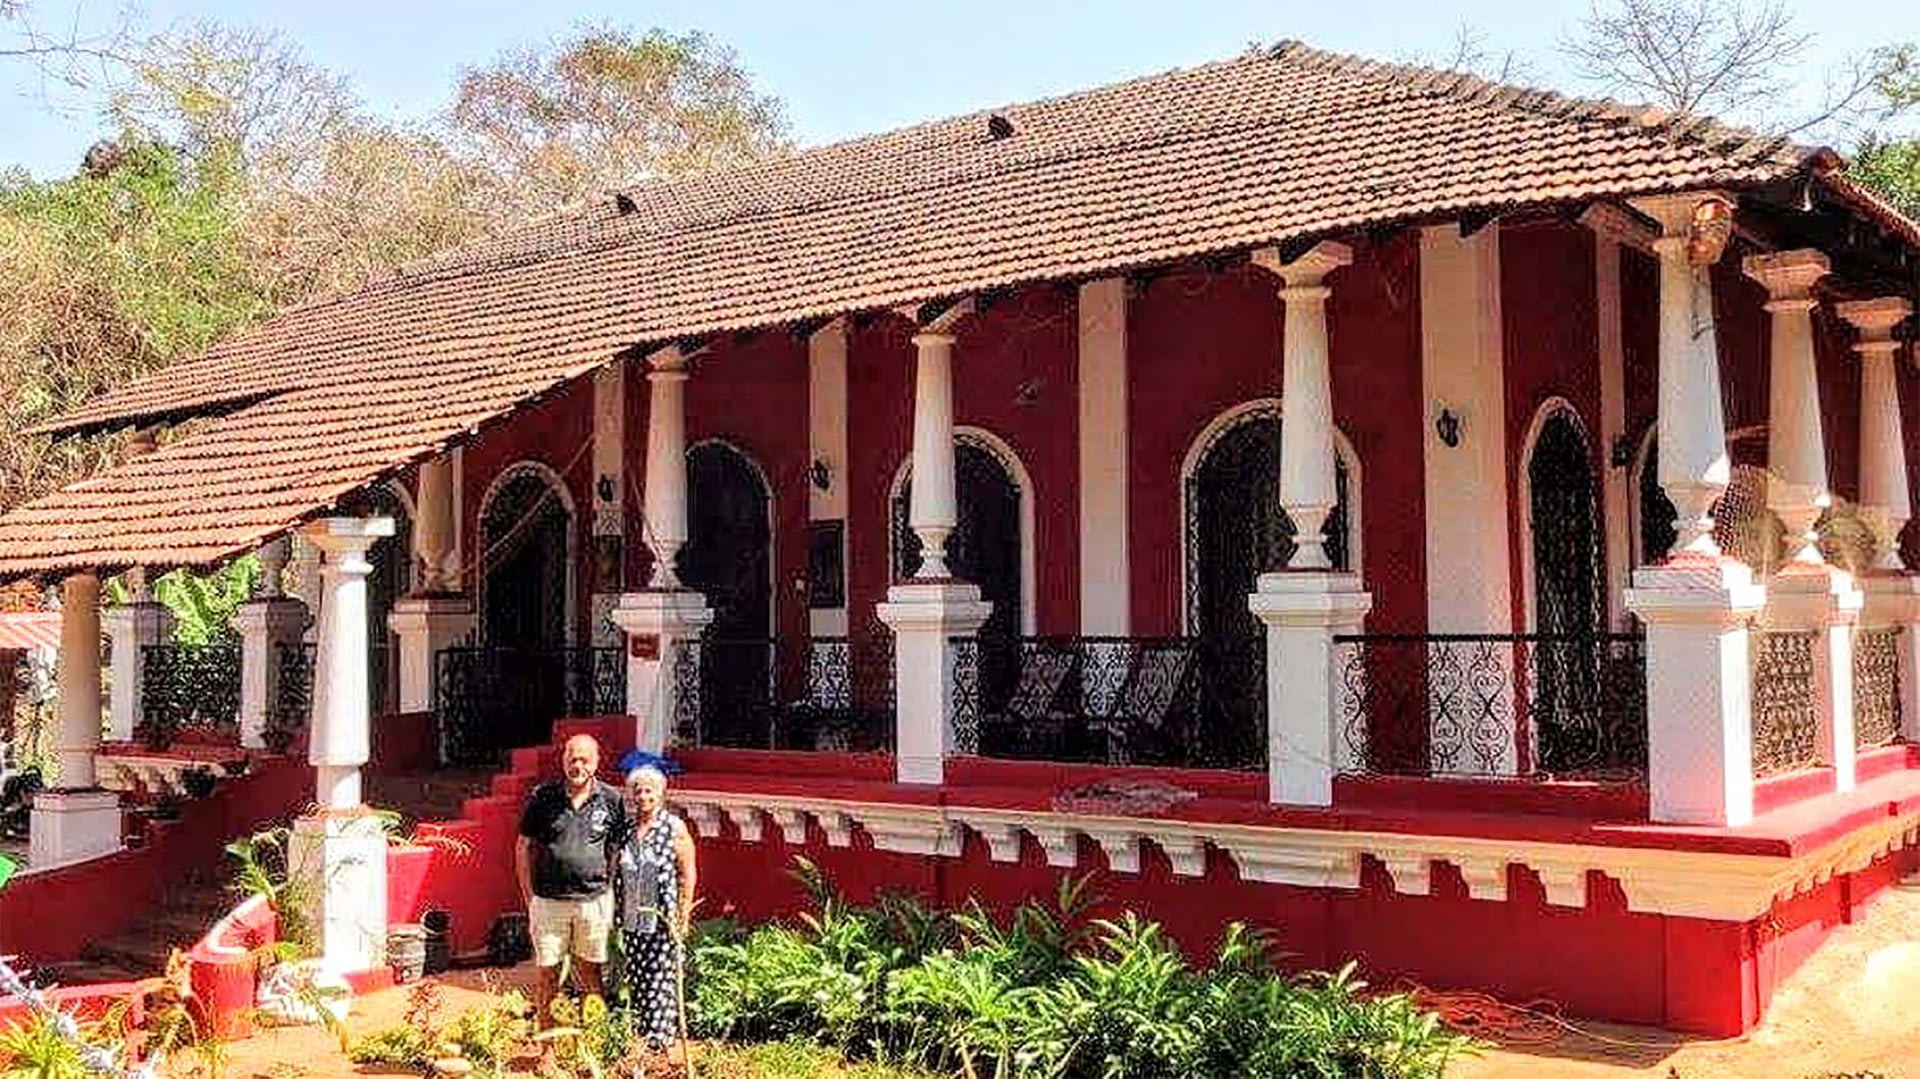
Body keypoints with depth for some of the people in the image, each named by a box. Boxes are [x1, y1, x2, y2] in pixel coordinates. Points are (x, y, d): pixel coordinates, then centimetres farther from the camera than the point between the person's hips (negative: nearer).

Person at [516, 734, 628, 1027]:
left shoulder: (612, 800, 1)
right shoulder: (543, 796, 0)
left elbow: (619, 852, 7)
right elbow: (524, 849, 5)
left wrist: (609, 893, 1)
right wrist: (529, 898, 2)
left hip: (594, 901, 0)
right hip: (548, 901, 0)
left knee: (591, 974, 9)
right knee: (547, 974, 7)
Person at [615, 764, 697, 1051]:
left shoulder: (674, 828, -4)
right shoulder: (625, 830, 8)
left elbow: (688, 874, -5)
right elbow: (615, 873, 15)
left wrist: (683, 916, -8)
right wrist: (616, 915, 12)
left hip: (663, 920, -4)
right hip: (631, 919, 4)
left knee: (661, 979, -3)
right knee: (635, 980, 8)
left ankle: (660, 1038, 3)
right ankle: (639, 1034, 17)